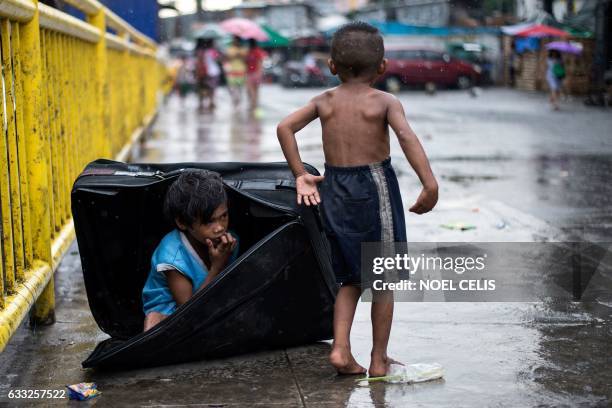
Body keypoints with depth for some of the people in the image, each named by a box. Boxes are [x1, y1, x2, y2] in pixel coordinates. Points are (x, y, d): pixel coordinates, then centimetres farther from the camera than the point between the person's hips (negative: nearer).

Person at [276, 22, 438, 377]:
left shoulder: (325, 101, 5)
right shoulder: (385, 102, -6)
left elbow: (285, 127, -3)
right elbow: (406, 136, -22)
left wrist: (300, 174, 3)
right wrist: (430, 183, -28)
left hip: (335, 191, 4)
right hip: (375, 188, -4)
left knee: (352, 280, 17)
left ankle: (341, 349, 4)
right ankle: (379, 359, 15)